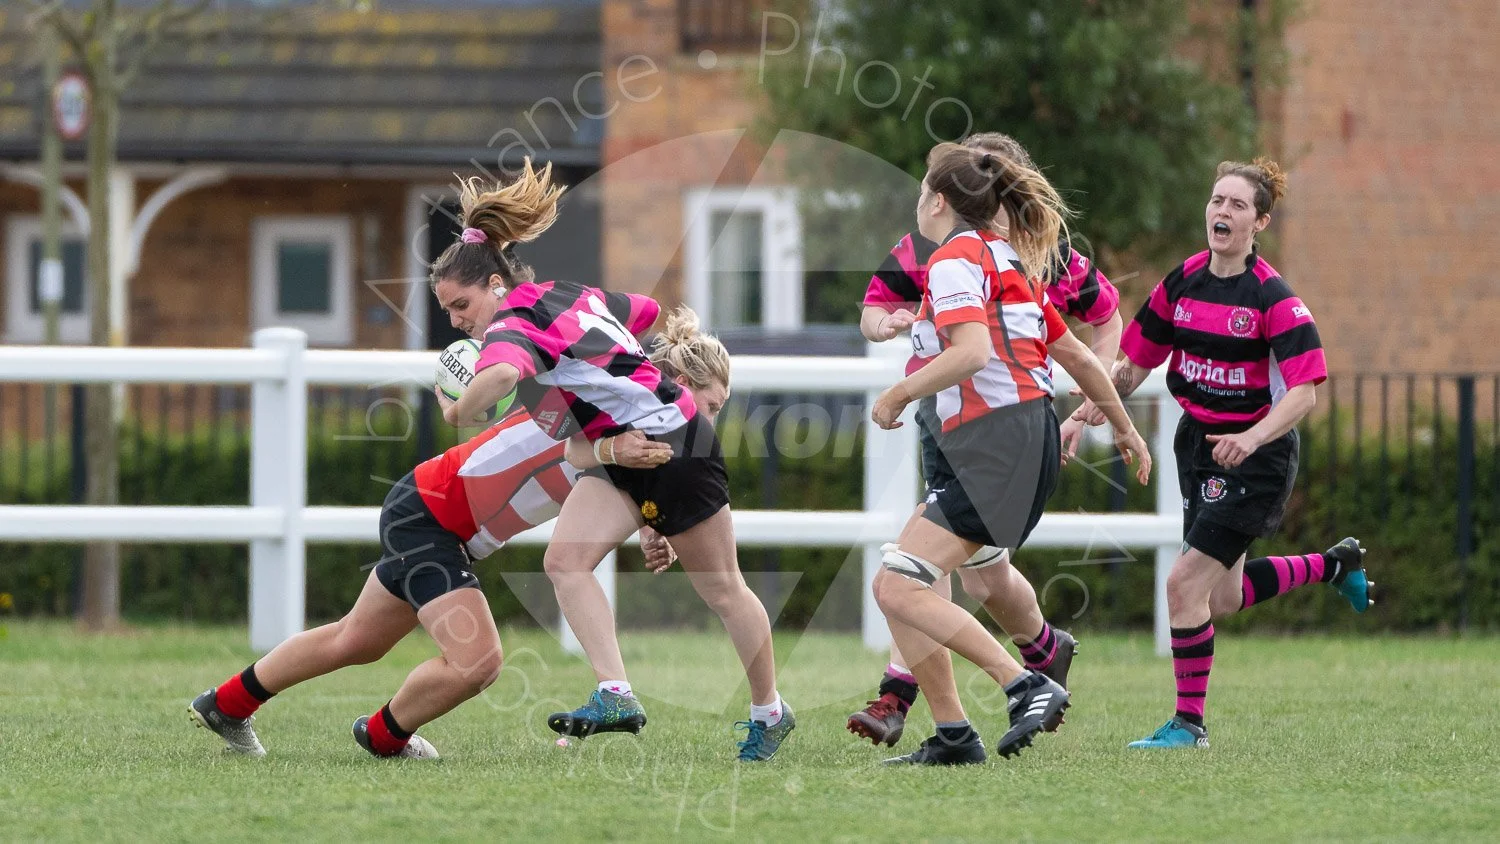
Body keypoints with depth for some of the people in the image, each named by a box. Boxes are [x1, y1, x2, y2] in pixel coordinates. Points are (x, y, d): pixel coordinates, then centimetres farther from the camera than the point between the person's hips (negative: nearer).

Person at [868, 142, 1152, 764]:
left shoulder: (956, 258, -7)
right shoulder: (1005, 259, 22)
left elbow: (972, 351, -24)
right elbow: (1075, 355, 26)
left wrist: (897, 395, -13)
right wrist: (1125, 429, 35)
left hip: (997, 442, -10)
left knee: (899, 589, -16)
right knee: (896, 586, 8)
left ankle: (1027, 687, -21)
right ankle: (952, 736, 5)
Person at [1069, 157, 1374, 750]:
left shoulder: (1273, 298, -18)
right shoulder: (1182, 283, 1)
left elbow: (1304, 392, -23)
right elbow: (1135, 362, 11)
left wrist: (1251, 439, -37)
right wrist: (1086, 414, 2)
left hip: (1255, 455, -7)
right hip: (1197, 442, 7)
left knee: (1186, 583, -13)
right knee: (1223, 598, 16)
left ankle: (1189, 722, 2)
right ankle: (1335, 564, 40)